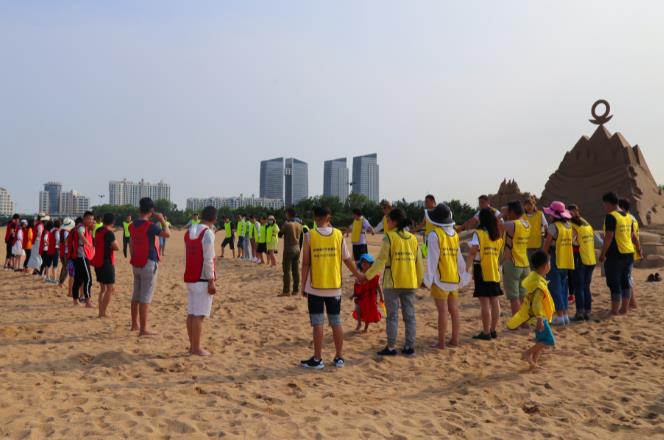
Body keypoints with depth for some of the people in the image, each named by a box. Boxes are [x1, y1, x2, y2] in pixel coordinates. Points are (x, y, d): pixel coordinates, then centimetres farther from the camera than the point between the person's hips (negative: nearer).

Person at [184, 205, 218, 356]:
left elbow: (188, 256, 15)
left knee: (191, 313, 11)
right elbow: (208, 260, -17)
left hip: (189, 278, 8)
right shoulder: (208, 233, -14)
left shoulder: (188, 232, 11)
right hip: (203, 279, -8)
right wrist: (211, 281, -15)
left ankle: (192, 346, 18)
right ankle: (197, 348, 2)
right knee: (199, 314, -3)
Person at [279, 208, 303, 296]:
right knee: (296, 270, 9)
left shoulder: (287, 224, -12)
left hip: (289, 249, -6)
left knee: (287, 270, -3)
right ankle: (296, 290, 14)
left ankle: (287, 291, -3)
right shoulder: (299, 225, 7)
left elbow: (280, 234, 1)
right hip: (297, 248, 7)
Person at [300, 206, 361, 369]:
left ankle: (317, 359, 10)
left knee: (318, 323, 4)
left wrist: (303, 285, 2)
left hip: (315, 287, -2)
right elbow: (347, 259, 4)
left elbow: (305, 263, -7)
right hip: (334, 287, 3)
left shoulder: (310, 235, -7)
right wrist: (358, 275, 19)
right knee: (336, 323, 11)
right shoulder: (338, 234, -1)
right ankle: (339, 357, 18)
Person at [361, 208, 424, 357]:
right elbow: (419, 262, 9)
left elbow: (381, 260, -11)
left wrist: (367, 275, -4)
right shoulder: (413, 238, 7)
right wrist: (420, 280, 20)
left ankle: (391, 347, 7)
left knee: (392, 316, 3)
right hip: (410, 283, 4)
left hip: (392, 283, -4)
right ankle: (409, 346, 16)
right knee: (409, 315, 11)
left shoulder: (389, 237, -8)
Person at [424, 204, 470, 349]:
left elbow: (432, 259, -14)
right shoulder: (454, 234, 7)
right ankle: (455, 339, 20)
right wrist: (464, 276, 18)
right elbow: (459, 258, 11)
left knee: (442, 311, -3)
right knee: (454, 310, 12)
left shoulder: (434, 234, -12)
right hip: (454, 278, 6)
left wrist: (428, 279, -10)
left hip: (440, 278, -6)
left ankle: (441, 342, 4)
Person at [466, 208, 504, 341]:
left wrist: (467, 268, -18)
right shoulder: (498, 235, 11)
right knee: (494, 301, 12)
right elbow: (498, 253, 10)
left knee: (484, 302, -3)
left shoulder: (479, 233, -10)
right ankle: (493, 330, 20)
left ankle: (486, 332, 1)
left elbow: (472, 253, -17)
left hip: (482, 271, -7)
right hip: (495, 271, 7)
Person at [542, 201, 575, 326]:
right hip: (566, 262, 7)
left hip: (555, 262, -7)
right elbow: (572, 241, 8)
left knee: (555, 289, 0)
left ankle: (560, 317, 1)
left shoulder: (553, 226, -14)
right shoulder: (569, 226, 7)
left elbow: (546, 246, -10)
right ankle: (566, 315, 19)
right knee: (563, 289, 16)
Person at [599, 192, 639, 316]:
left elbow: (608, 237, -18)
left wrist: (602, 254, -11)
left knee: (614, 283, -1)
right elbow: (632, 235, 19)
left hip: (615, 254, -8)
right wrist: (638, 247, 33)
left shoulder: (610, 217, -13)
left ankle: (615, 310, 3)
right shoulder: (628, 216, 11)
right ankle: (624, 308, 21)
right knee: (626, 281, 14)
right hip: (629, 253, 8)